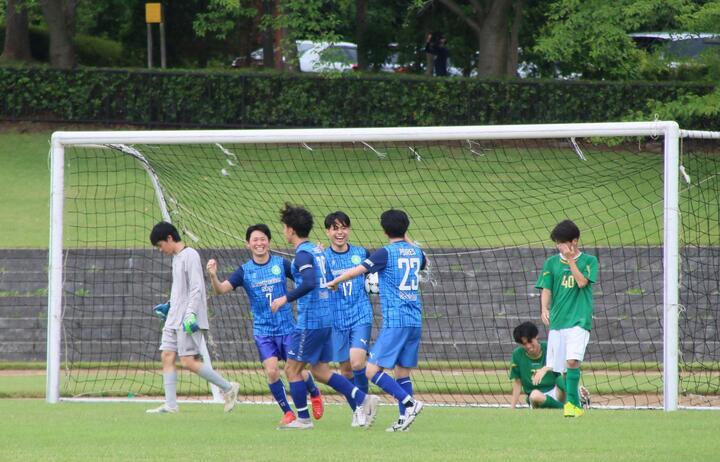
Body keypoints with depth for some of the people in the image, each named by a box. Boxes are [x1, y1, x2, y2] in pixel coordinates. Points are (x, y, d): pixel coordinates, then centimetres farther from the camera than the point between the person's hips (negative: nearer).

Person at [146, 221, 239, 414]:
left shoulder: (190, 255, -12)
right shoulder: (176, 258, 17)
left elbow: (196, 288, -18)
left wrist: (190, 313, -24)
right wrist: (169, 307, 26)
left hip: (188, 320, -10)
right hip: (174, 319, 10)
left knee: (188, 361, -11)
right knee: (167, 357, 1)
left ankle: (228, 387, 0)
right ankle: (170, 404, 1)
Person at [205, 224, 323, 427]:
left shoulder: (281, 263, -3)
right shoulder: (244, 271, -3)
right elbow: (221, 289, -12)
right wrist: (213, 275, -33)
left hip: (287, 327, 0)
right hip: (263, 331, 1)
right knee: (271, 371, -12)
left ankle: (315, 394, 32)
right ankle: (287, 412, 5)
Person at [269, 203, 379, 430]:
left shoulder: (303, 254, -14)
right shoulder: (317, 250, 14)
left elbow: (309, 283, -28)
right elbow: (326, 281, 22)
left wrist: (286, 298, -24)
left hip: (310, 322, -9)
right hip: (325, 319, 9)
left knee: (292, 369, 1)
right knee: (320, 370, 12)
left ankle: (303, 419, 4)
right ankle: (362, 399, 2)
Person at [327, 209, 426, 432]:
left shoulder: (386, 253, -8)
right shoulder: (416, 252, 12)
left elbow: (357, 270, -13)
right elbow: (425, 262, 37)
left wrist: (334, 282, 4)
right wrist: (407, 241, 45)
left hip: (395, 322, -7)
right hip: (415, 321, 7)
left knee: (373, 370, -8)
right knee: (402, 371, 12)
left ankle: (410, 403, -18)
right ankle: (405, 418, 5)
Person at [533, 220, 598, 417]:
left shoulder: (588, 261, 3)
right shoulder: (551, 263, 10)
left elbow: (582, 282, -12)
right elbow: (546, 289, 6)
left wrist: (571, 260, -10)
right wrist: (544, 309, -11)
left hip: (579, 319, -4)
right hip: (557, 320, 4)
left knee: (572, 360, -23)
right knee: (556, 365, 2)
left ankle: (572, 403, -21)